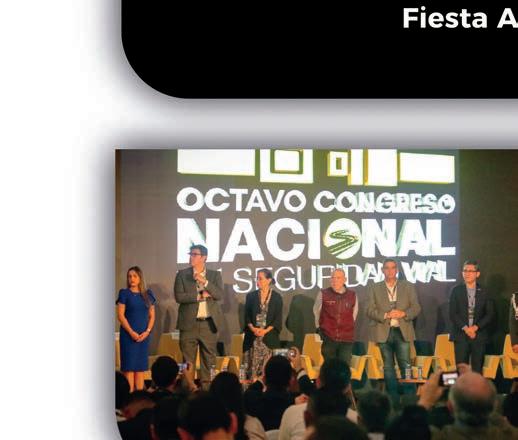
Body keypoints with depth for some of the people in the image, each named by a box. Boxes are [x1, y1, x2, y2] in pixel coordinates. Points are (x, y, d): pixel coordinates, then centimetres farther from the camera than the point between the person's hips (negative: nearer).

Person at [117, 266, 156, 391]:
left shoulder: (148, 294, 9)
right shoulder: (124, 293, 0)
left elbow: (152, 316, 10)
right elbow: (120, 315, -6)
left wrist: (147, 331, -5)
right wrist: (131, 332, -12)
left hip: (144, 335, 3)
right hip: (128, 335, -3)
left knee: (141, 367, 5)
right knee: (129, 366, -5)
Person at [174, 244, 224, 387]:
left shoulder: (214, 275, 8)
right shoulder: (182, 274, 5)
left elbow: (219, 295, -6)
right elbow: (179, 296, -6)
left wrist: (204, 281, -16)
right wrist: (200, 296, -10)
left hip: (209, 324, 1)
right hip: (189, 323, -1)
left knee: (209, 359, 4)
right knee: (188, 360, 0)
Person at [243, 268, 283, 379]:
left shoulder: (276, 297, 5)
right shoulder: (251, 296, 11)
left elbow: (278, 319, 2)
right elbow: (247, 316, 9)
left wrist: (265, 330, -11)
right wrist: (253, 328, -9)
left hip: (269, 337, -2)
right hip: (252, 337, 2)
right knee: (252, 367, -4)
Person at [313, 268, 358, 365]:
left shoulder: (352, 295, 2)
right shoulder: (323, 294, -3)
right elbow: (316, 312, 11)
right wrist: (320, 327, 14)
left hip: (347, 339, 1)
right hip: (328, 338, -1)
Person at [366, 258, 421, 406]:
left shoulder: (408, 287, 10)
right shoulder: (374, 288, 8)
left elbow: (416, 308, 5)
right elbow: (370, 311, 0)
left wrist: (403, 313, -13)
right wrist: (385, 315, -15)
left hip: (402, 331, 0)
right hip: (383, 332, 0)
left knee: (405, 366, -4)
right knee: (388, 368, 3)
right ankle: (393, 401, 8)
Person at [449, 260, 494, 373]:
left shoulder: (484, 293, 7)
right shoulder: (456, 291, 5)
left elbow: (490, 314, 3)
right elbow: (452, 314, 1)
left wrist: (475, 327, -8)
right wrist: (465, 328, -10)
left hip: (479, 335, 1)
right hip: (461, 335, -1)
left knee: (477, 369, 0)